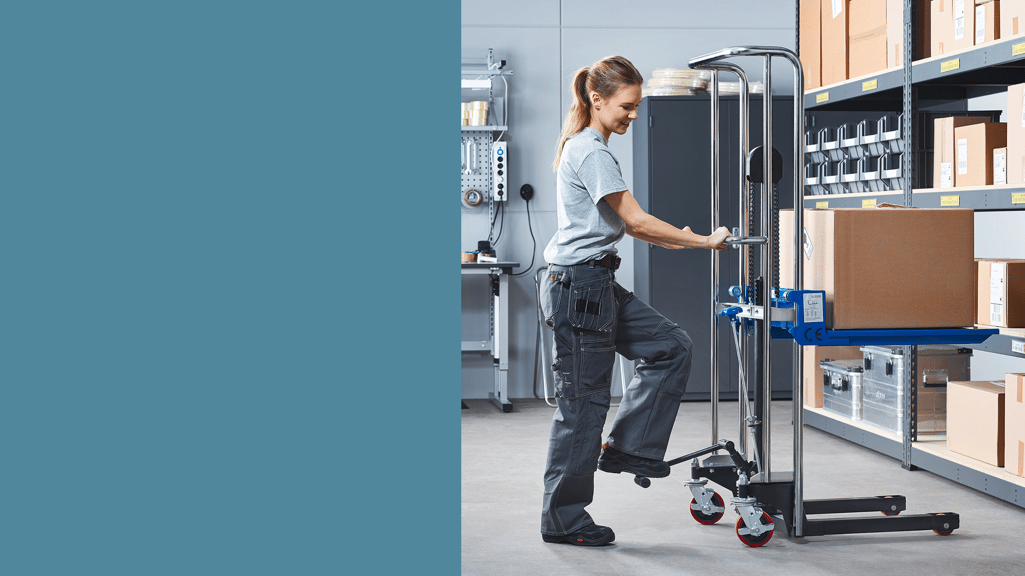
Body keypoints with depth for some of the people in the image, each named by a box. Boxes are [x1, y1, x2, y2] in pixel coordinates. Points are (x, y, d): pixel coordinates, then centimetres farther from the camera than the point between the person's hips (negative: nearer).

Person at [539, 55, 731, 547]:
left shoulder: (584, 147, 16)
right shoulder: (591, 152, -15)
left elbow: (619, 223, 22)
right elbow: (636, 220, -18)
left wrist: (672, 240, 14)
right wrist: (703, 241, -11)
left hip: (599, 284, 10)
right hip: (578, 285, -10)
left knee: (671, 347, 8)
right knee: (583, 402, -2)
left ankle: (626, 447, 13)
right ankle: (563, 520, 8)